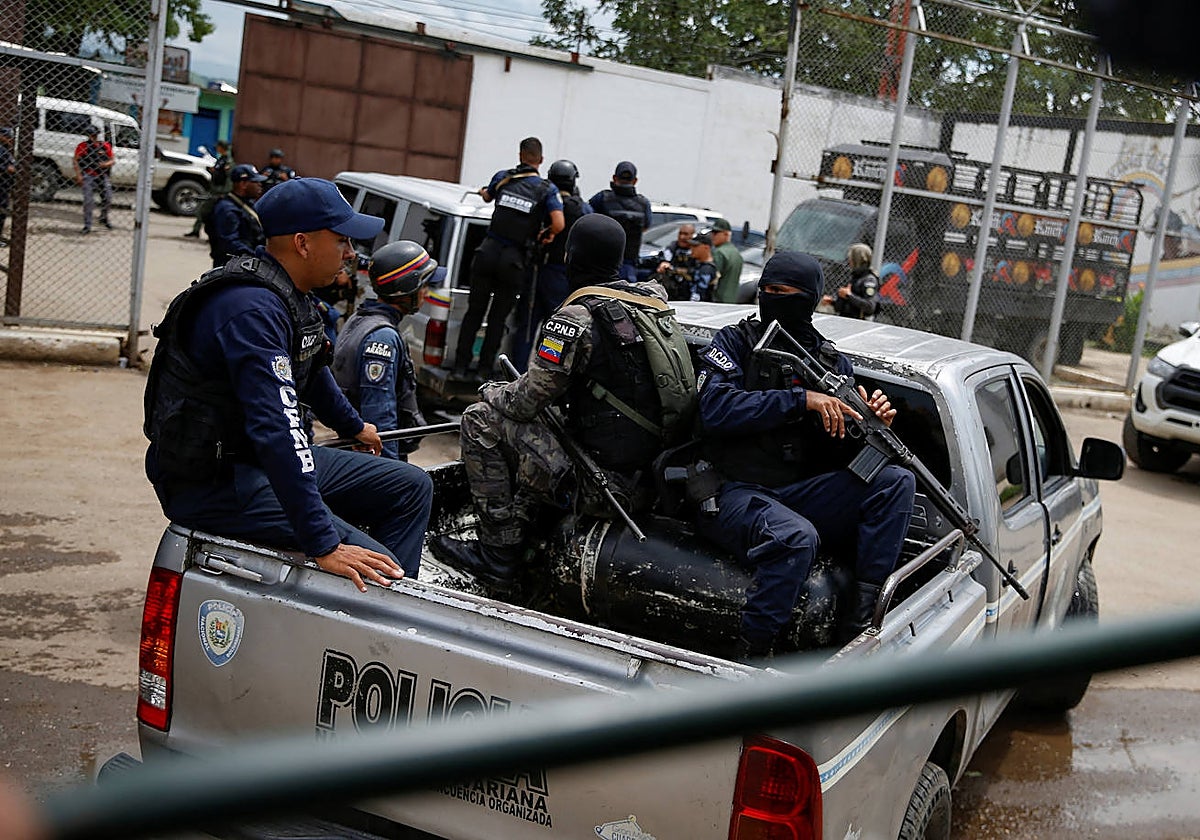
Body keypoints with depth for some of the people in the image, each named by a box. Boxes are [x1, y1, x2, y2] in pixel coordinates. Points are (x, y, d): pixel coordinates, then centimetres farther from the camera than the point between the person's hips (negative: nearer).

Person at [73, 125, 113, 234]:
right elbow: (75, 160, -3)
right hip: (88, 176, -3)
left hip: (102, 176, 3)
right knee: (88, 201, -9)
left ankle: (104, 218, 37)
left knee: (107, 198, 8)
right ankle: (87, 226, -6)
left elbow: (111, 160, 9)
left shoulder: (105, 146, 5)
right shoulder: (82, 146, -3)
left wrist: (106, 164, -14)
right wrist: (78, 175, -12)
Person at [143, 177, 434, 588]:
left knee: (411, 487, 8)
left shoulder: (286, 292, 7)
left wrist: (352, 425, 45)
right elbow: (276, 431, -34)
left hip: (266, 460, 11)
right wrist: (323, 545, -36)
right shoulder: (254, 308, -26)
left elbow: (310, 367, 29)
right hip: (216, 483, -11)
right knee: (372, 565, -23)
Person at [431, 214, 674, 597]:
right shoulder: (653, 296, 7)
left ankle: (496, 554, 5)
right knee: (534, 434, 30)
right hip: (655, 473, 8)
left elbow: (526, 402, -12)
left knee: (480, 419, 1)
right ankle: (511, 551, 29)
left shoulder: (576, 318, -16)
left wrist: (490, 392, 11)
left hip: (603, 482, -8)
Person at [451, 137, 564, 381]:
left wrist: (483, 192, 51)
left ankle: (460, 366, 11)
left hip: (488, 251, 2)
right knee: (498, 317, 9)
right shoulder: (548, 189, -5)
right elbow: (559, 225, -18)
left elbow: (488, 196, 27)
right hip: (515, 260, -2)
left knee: (474, 311, 11)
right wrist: (545, 235, 4)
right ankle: (484, 370, 11)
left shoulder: (503, 177, 4)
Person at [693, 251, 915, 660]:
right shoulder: (735, 342, 4)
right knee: (797, 536, -36)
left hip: (795, 491, 5)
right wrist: (801, 399, -19)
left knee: (896, 481, -14)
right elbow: (714, 409, -16)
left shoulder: (832, 363, 14)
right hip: (731, 491, -5)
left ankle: (863, 616, -21)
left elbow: (836, 457, 12)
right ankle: (748, 658, -23)